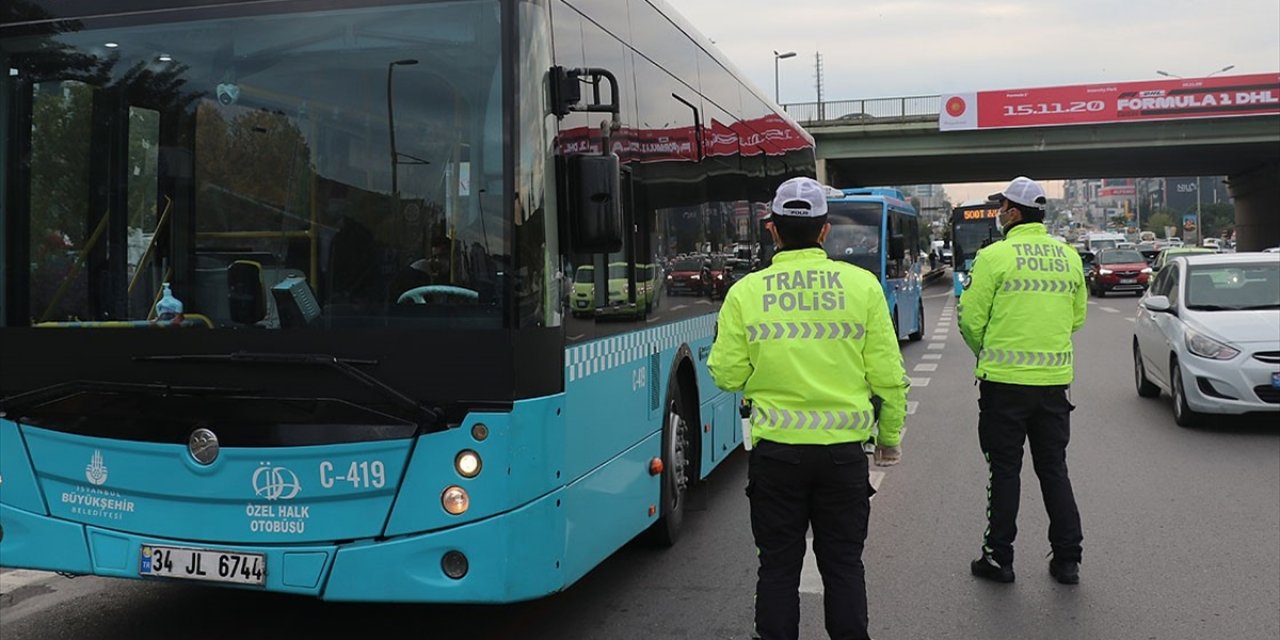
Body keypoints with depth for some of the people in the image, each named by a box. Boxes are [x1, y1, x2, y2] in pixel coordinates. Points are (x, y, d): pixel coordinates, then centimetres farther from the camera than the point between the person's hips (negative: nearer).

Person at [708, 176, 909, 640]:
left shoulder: (746, 292, -7)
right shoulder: (862, 285, -5)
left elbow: (727, 376, -3)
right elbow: (887, 375, -3)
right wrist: (890, 437, 11)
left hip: (775, 450, -1)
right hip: (844, 449, 1)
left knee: (778, 566, 12)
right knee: (843, 564, 15)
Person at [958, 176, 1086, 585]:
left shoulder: (995, 256, -10)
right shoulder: (1069, 256, 7)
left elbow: (971, 319, -7)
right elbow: (1077, 318, 15)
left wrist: (983, 352, 12)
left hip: (1005, 380, -4)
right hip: (1055, 379, 5)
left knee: (1005, 470, 5)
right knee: (1054, 468, 14)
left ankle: (998, 557, 12)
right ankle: (1067, 559, 17)